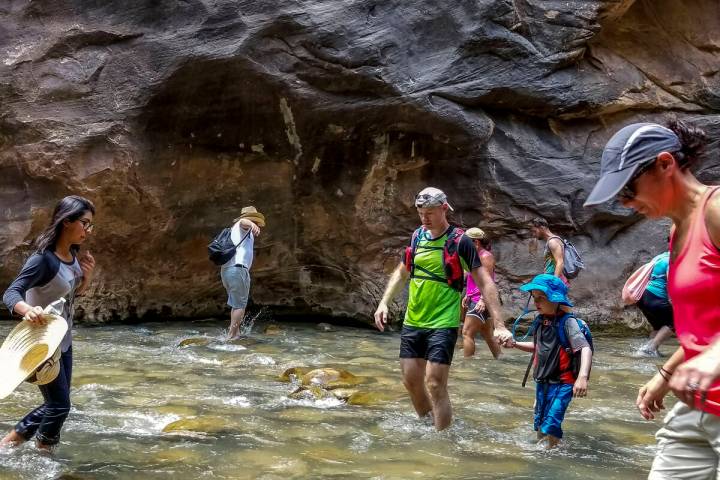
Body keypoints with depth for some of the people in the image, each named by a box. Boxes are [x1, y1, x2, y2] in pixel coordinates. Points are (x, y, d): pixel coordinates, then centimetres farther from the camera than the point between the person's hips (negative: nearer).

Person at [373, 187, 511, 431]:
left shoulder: (459, 242, -9)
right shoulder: (417, 237, 8)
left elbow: (485, 283, -10)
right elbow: (401, 273, 20)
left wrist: (499, 325, -17)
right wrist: (384, 303, 7)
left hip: (442, 325, -6)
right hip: (412, 323, 6)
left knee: (435, 385, -10)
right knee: (411, 382, 10)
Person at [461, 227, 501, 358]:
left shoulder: (485, 256, -11)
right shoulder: (477, 256, 17)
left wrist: (482, 300, -28)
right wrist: (467, 296, 22)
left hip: (480, 302, -10)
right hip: (474, 300, 10)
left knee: (467, 333, -13)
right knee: (488, 335, 14)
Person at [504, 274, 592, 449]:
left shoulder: (567, 322, -17)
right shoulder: (540, 321, 5)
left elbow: (585, 349, -27)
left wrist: (582, 377, -40)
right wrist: (516, 344, 7)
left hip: (562, 383, -7)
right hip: (542, 381, 7)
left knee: (550, 427, -11)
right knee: (539, 425, 18)